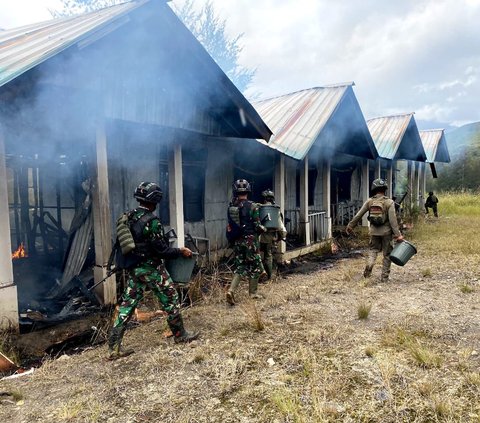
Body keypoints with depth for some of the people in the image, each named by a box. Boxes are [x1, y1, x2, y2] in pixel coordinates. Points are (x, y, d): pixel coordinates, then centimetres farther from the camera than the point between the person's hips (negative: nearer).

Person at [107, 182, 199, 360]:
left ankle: (114, 346, 9)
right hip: (151, 268, -7)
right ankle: (180, 335, 22)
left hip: (133, 268, 7)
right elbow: (161, 249, -18)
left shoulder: (129, 217, 5)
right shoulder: (151, 220, -19)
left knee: (127, 304, 9)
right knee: (170, 299, 9)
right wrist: (181, 251, -5)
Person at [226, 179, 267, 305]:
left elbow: (230, 225, 8)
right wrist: (264, 229, 8)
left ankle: (231, 290, -2)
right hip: (250, 240, -5)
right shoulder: (252, 206, -14)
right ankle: (253, 293, 19)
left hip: (237, 241, 5)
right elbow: (257, 226, -12)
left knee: (240, 266, 14)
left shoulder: (231, 207, 1)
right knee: (255, 267, 11)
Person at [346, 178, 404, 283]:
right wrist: (397, 234, -11)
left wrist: (350, 226, 14)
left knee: (373, 249, 20)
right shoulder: (389, 202, -9)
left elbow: (358, 215, 3)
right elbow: (393, 220, -14)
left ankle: (369, 264, -7)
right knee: (387, 254, 9)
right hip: (386, 232, -2)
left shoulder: (369, 201, -1)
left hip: (374, 231, 2)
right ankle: (384, 277, 13)